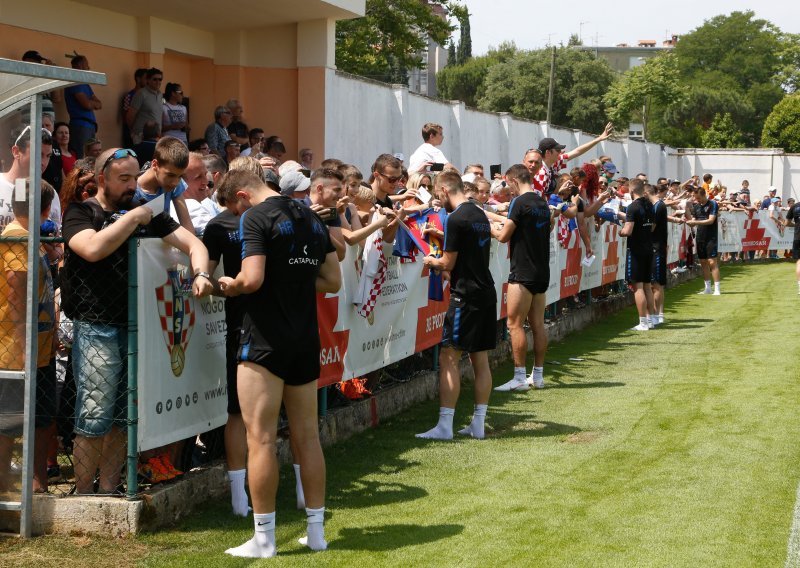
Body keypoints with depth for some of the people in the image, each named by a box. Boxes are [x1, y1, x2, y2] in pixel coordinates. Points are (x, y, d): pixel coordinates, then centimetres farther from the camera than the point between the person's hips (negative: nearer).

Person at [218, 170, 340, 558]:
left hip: (266, 340, -7)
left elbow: (252, 279, -21)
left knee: (261, 438, -2)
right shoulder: (311, 218, 11)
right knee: (307, 435, 13)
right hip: (306, 340, 7)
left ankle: (263, 539, 1)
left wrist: (229, 286, -1)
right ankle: (316, 530, 18)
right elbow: (332, 280, 13)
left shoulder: (256, 217, -11)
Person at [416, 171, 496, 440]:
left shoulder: (455, 219, -14)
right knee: (480, 360, 9)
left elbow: (448, 263, -11)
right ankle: (478, 424, 12)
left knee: (449, 358, -5)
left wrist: (431, 261, 9)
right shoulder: (480, 214, 13)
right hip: (487, 293, 9)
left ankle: (445, 426, -6)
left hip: (466, 295, -9)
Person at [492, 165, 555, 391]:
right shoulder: (543, 202, 12)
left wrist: (491, 229, 8)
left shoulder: (519, 202, -13)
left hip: (523, 273, -8)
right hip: (542, 271, 8)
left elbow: (504, 236, -13)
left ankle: (520, 377, -6)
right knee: (538, 324, 10)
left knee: (515, 324, -5)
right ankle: (538, 375, 14)